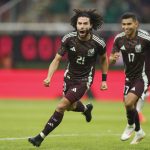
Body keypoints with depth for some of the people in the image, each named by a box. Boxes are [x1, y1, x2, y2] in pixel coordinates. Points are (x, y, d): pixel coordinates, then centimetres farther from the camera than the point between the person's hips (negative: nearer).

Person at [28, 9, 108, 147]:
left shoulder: (98, 43, -19)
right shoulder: (68, 39, -17)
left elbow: (104, 59, 3)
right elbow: (57, 59, -10)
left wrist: (104, 80, 6)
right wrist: (49, 77, -24)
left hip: (84, 80, -4)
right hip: (69, 76, 4)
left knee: (61, 106, -15)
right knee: (70, 106, 22)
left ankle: (41, 136, -9)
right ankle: (86, 108, 58)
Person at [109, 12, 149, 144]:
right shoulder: (119, 39, -6)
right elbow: (111, 61, 0)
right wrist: (113, 58, -22)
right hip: (129, 76, 5)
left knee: (129, 102, -21)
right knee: (130, 106, 12)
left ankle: (131, 125, 10)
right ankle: (139, 132, 37)